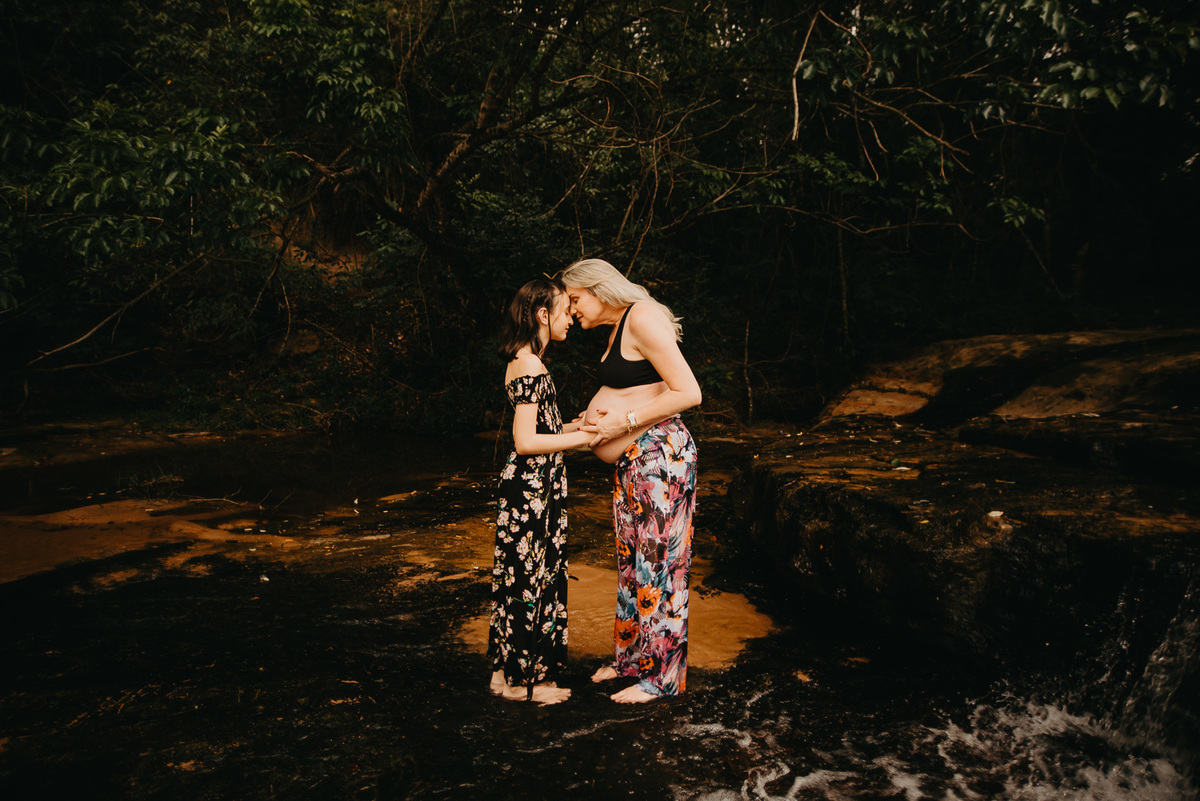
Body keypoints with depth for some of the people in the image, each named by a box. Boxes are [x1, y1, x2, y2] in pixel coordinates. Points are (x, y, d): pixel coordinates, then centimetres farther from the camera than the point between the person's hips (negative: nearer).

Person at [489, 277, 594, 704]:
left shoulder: (526, 362, 14)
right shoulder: (529, 365, -17)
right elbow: (526, 441, -22)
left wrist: (579, 424, 13)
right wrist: (582, 437, -16)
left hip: (533, 489, 10)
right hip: (530, 491, -10)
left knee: (523, 578, 15)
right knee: (528, 579, 0)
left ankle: (508, 670, 25)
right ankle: (520, 681, 13)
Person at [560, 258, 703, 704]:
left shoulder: (643, 319, -14)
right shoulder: (617, 328, 16)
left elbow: (688, 393, -19)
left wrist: (623, 422, -19)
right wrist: (592, 419, 8)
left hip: (659, 455, -10)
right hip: (631, 462, 10)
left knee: (658, 564, -2)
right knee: (630, 561, 15)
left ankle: (661, 675, 9)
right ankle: (630, 658, 28)